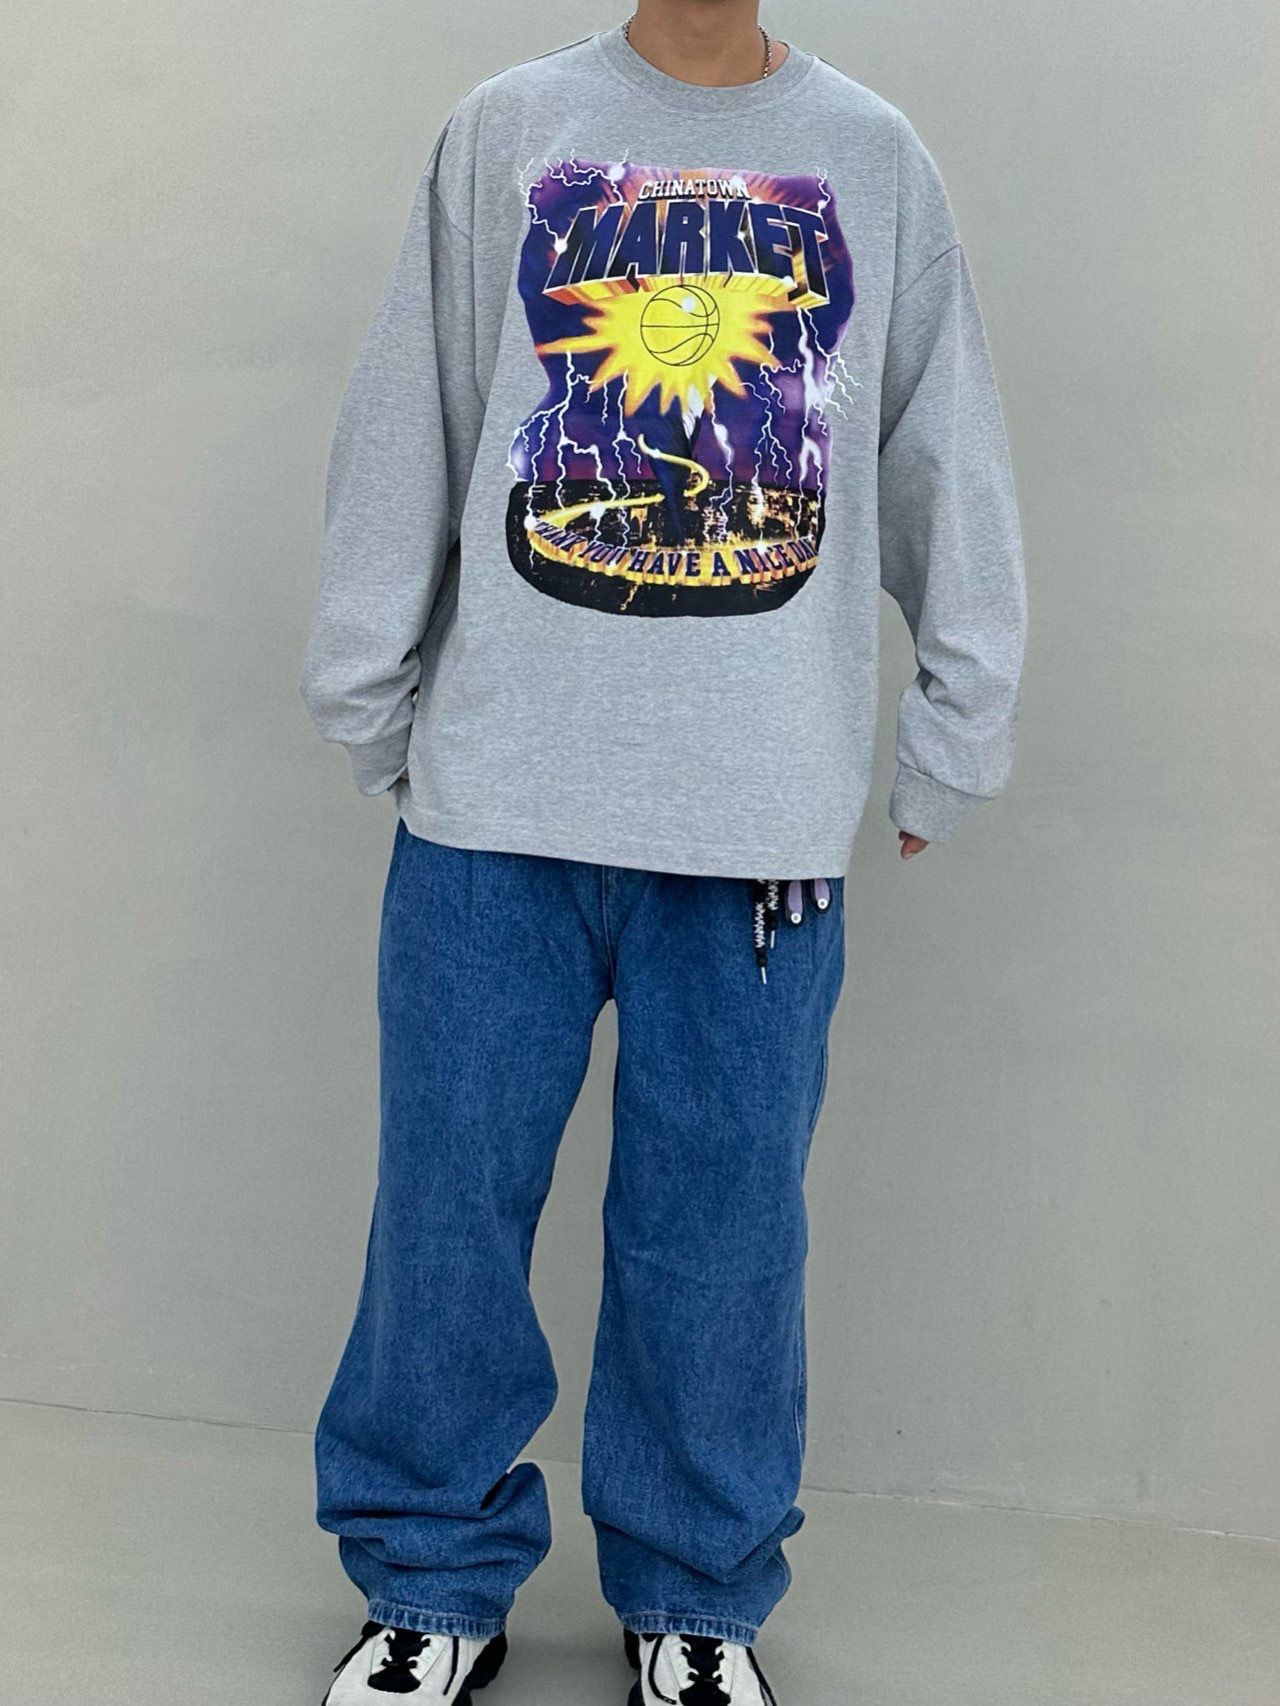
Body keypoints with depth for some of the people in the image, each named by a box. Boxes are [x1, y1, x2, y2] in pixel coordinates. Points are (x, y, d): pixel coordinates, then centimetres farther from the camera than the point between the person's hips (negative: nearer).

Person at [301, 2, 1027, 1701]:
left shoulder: (876, 159, 11)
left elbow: (950, 472, 12)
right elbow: (403, 435, 9)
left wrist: (955, 742, 8)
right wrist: (372, 704, 7)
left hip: (768, 817, 0)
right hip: (496, 796, 0)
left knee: (723, 1222, 5)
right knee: (449, 1197, 5)